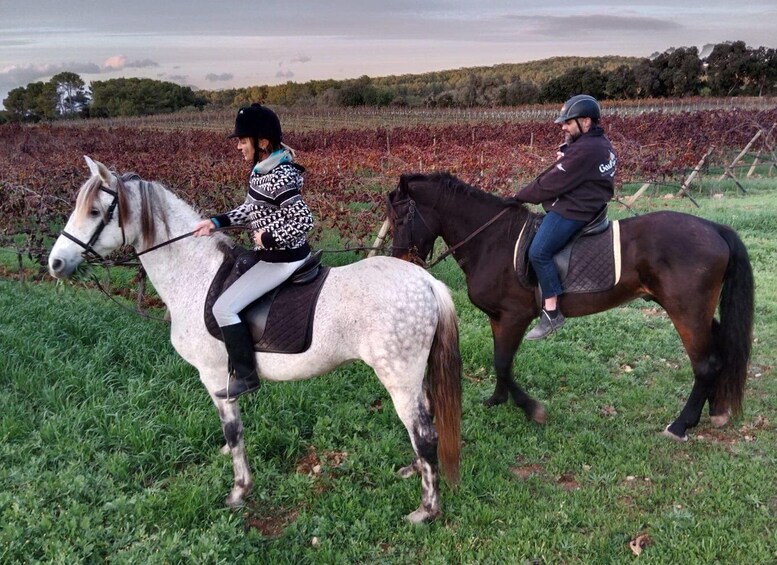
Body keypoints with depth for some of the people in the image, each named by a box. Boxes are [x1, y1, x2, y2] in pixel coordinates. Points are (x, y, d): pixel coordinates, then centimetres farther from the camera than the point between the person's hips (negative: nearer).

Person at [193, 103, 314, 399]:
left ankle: (245, 375, 4)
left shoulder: (277, 178, -26)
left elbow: (304, 220, -29)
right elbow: (252, 208, 15)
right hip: (276, 253, 11)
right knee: (227, 272, 29)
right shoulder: (263, 169, 5)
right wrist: (216, 221, 6)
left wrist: (268, 238, -20)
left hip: (282, 259, -11)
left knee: (224, 308, -9)